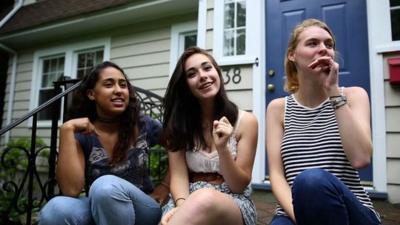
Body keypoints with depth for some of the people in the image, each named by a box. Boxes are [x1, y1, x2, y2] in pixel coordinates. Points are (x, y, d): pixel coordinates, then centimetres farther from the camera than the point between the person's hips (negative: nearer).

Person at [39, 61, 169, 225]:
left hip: (141, 209, 0)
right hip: (97, 210, 1)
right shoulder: (80, 135, -5)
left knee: (107, 185, -32)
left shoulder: (144, 126, -7)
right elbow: (71, 190, -20)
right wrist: (67, 130, -21)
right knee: (56, 209, -31)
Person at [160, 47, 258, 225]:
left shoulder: (245, 121, -3)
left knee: (205, 199, -37)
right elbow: (178, 175, -4)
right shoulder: (179, 122, 4)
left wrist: (222, 148, -20)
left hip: (234, 203, 0)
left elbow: (240, 185, -2)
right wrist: (182, 206, -25)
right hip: (189, 199, 0)